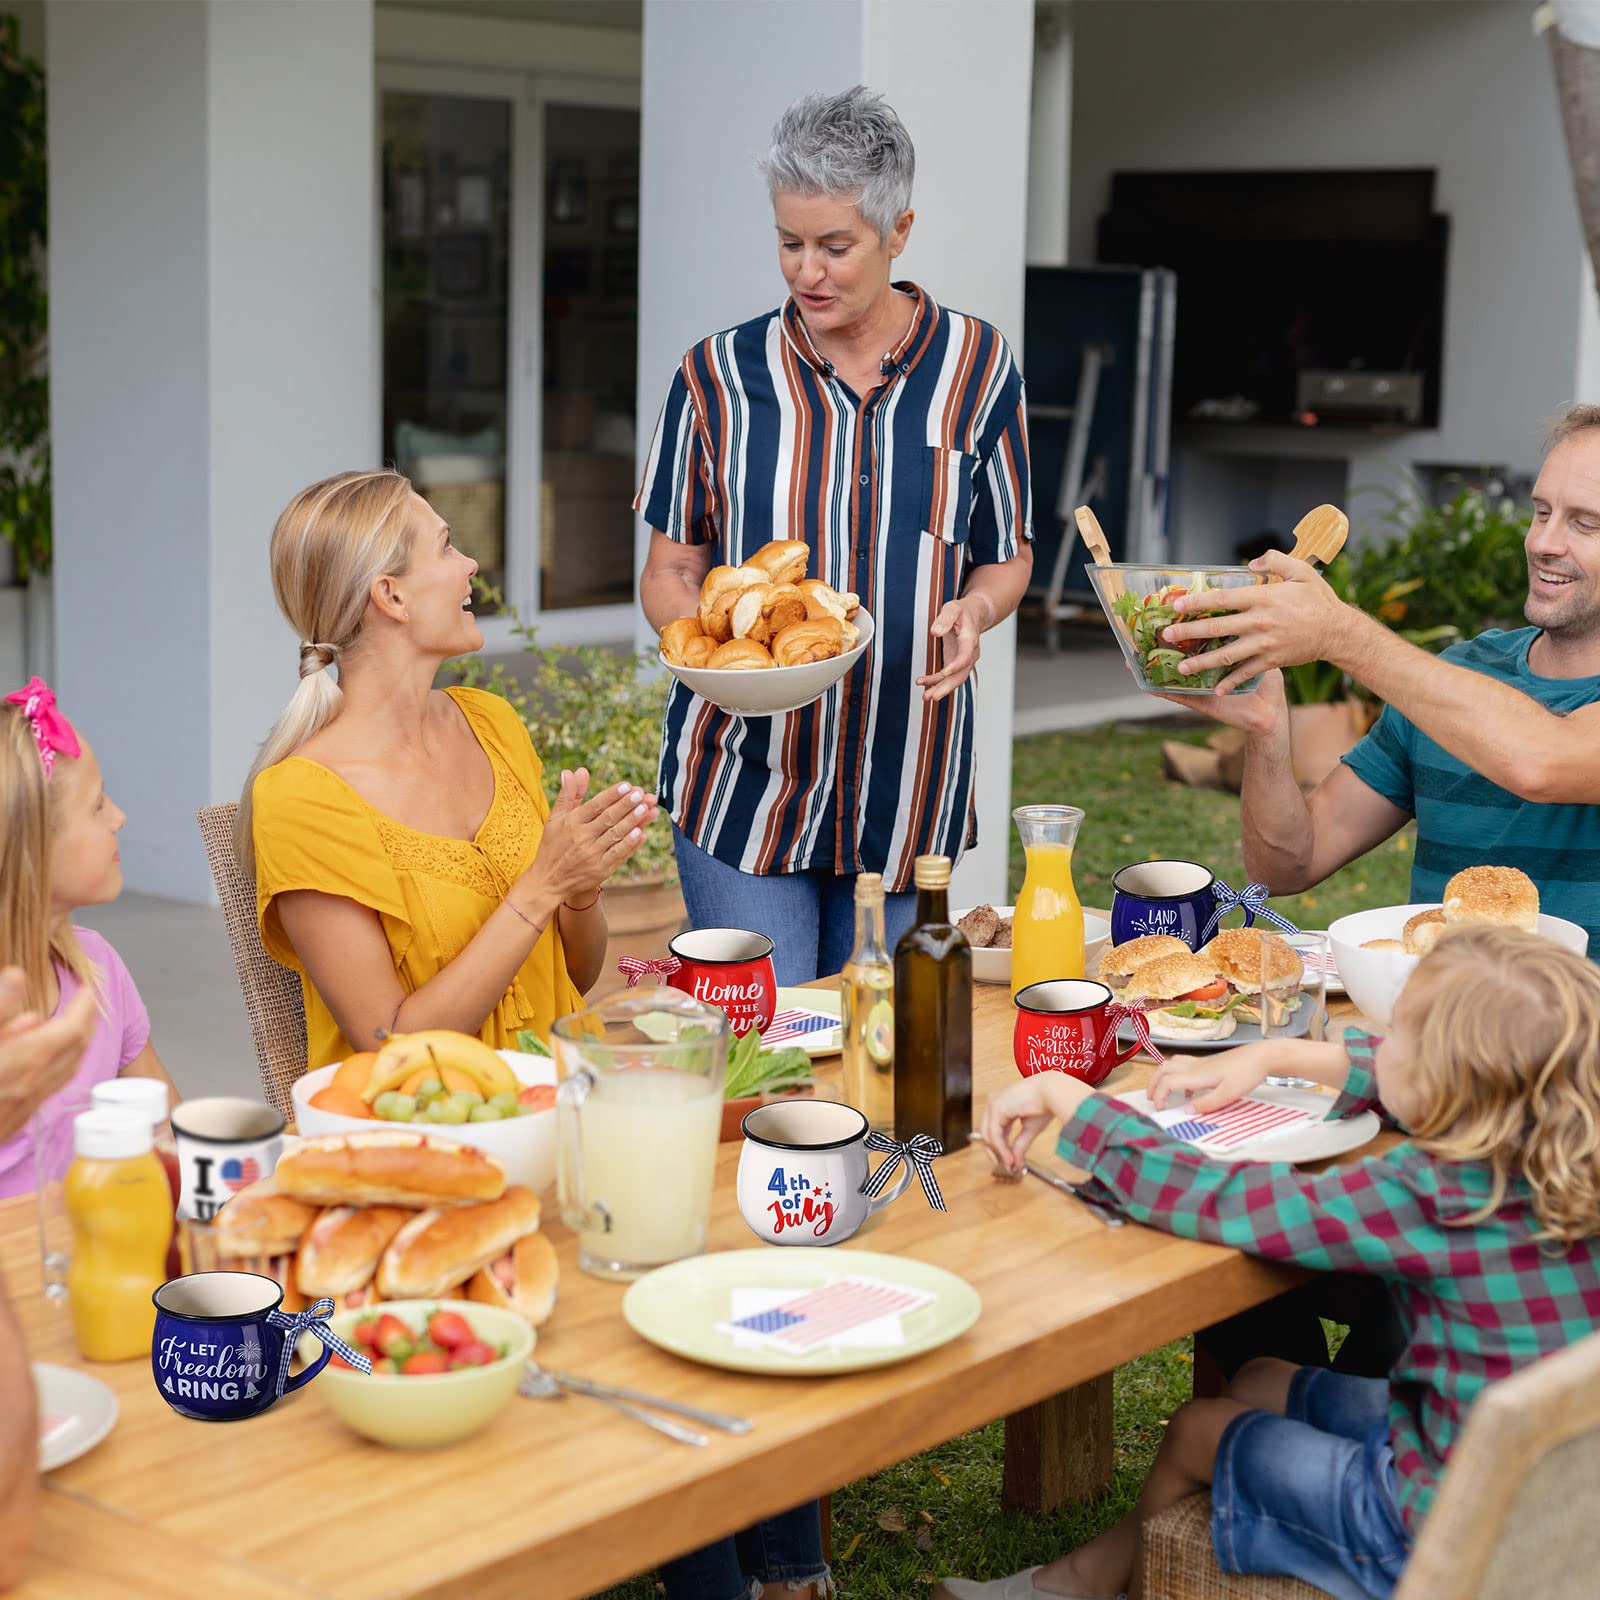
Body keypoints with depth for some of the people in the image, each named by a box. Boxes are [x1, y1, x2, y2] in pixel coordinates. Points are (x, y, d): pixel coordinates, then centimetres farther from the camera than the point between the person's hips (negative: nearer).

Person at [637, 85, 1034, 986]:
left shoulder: (977, 368, 2)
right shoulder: (721, 377, 0)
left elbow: (1008, 558, 10)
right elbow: (669, 571, 5)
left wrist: (973, 610, -14)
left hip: (910, 779, 1)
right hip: (744, 775, -1)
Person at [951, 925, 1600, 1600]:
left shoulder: (1428, 1200, -31)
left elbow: (1207, 1196, -27)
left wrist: (1062, 1092, -14)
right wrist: (1275, 1055, 17)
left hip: (1451, 1535, -8)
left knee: (1198, 1430, 16)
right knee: (1260, 1384, 24)